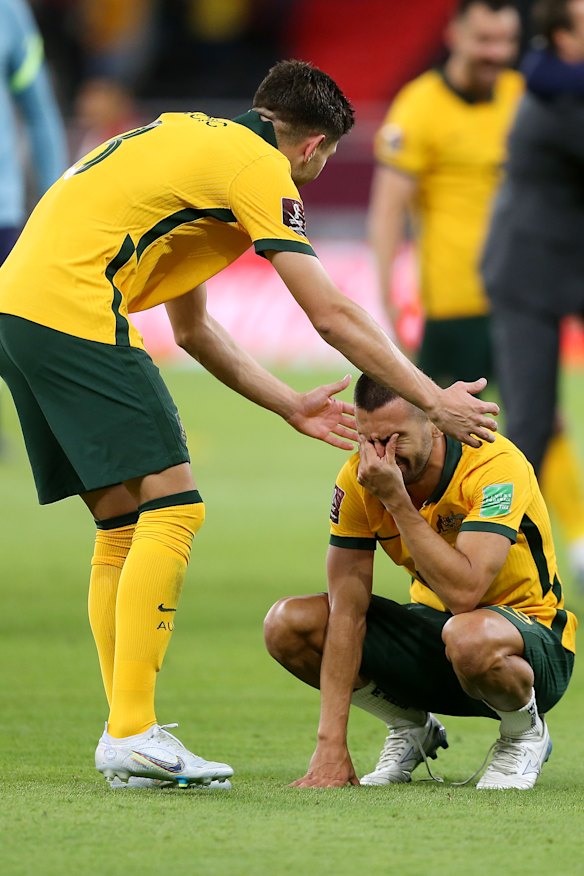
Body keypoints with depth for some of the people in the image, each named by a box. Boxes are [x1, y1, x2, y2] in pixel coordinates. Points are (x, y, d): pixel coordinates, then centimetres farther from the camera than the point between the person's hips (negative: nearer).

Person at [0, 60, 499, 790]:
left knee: (123, 524, 13)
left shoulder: (198, 143, 26)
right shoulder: (259, 168, -2)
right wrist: (434, 400, 1)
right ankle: (131, 732, -13)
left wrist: (291, 407, 30)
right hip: (71, 310, -9)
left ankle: (125, 733, 10)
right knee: (170, 507, -8)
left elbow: (192, 328, 30)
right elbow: (331, 315, -6)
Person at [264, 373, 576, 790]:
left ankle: (526, 732, -6)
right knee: (288, 623, -14)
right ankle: (411, 729, 9)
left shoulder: (496, 465, -27)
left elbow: (463, 592, -38)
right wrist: (331, 744, -23)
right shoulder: (358, 481, -12)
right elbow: (347, 611, -16)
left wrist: (396, 499, -35)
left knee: (469, 638, -41)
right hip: (433, 625, 5)